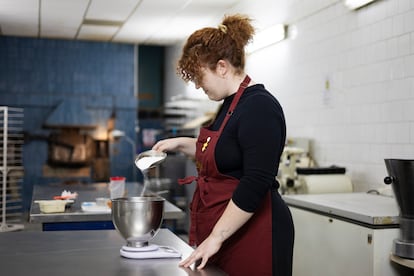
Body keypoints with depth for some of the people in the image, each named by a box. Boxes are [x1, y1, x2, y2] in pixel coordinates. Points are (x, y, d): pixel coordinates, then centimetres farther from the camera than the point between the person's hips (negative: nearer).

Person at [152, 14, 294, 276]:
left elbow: (256, 184, -24)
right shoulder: (232, 102, 10)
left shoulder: (260, 107, -18)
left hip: (250, 233, -9)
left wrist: (216, 237, -21)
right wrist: (181, 143, 15)